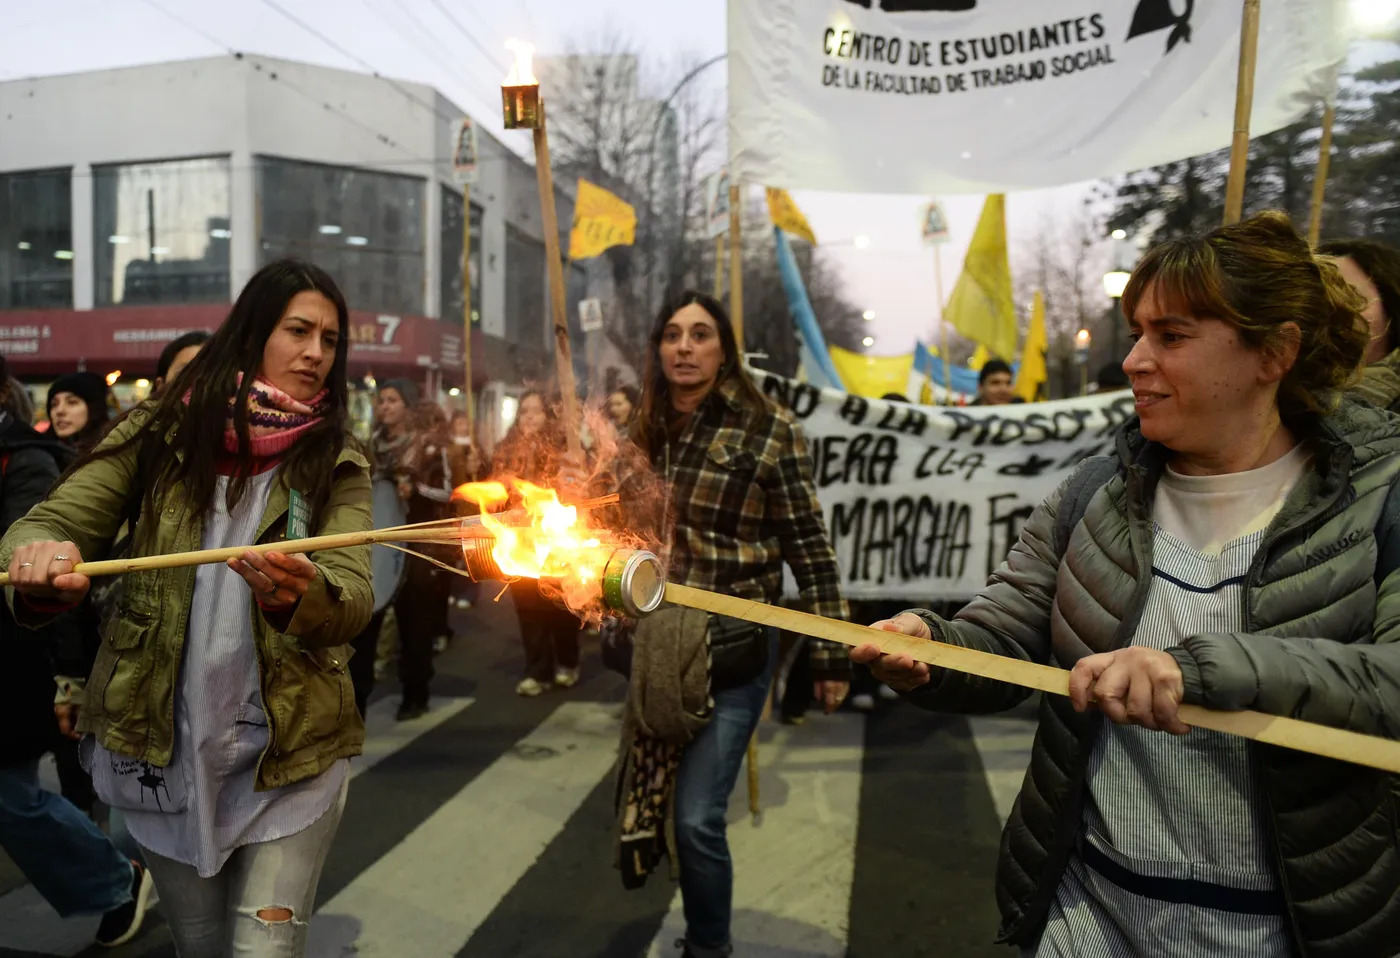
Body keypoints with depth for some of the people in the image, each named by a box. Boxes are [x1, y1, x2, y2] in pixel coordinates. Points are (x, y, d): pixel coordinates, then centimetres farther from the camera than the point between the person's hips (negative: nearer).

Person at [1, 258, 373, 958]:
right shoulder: (163, 431, 0)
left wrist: (299, 595, -36)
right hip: (161, 746, 2)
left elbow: (353, 598, -14)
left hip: (288, 748, -1)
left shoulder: (337, 462, -3)